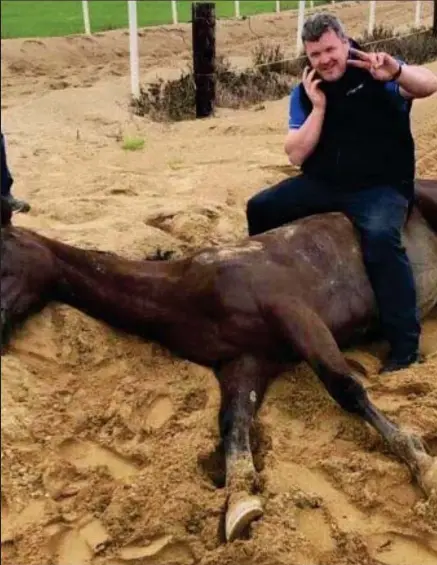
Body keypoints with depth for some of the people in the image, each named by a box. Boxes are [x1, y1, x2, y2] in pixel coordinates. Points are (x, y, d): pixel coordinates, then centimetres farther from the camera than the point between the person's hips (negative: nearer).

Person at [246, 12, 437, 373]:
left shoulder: (377, 76, -7)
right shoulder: (304, 93, 4)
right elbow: (296, 155, -4)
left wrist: (396, 71, -45)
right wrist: (318, 106, -14)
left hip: (380, 188, -5)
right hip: (324, 184, 5)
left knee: (380, 237, -35)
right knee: (260, 208, -3)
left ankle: (405, 344, -25)